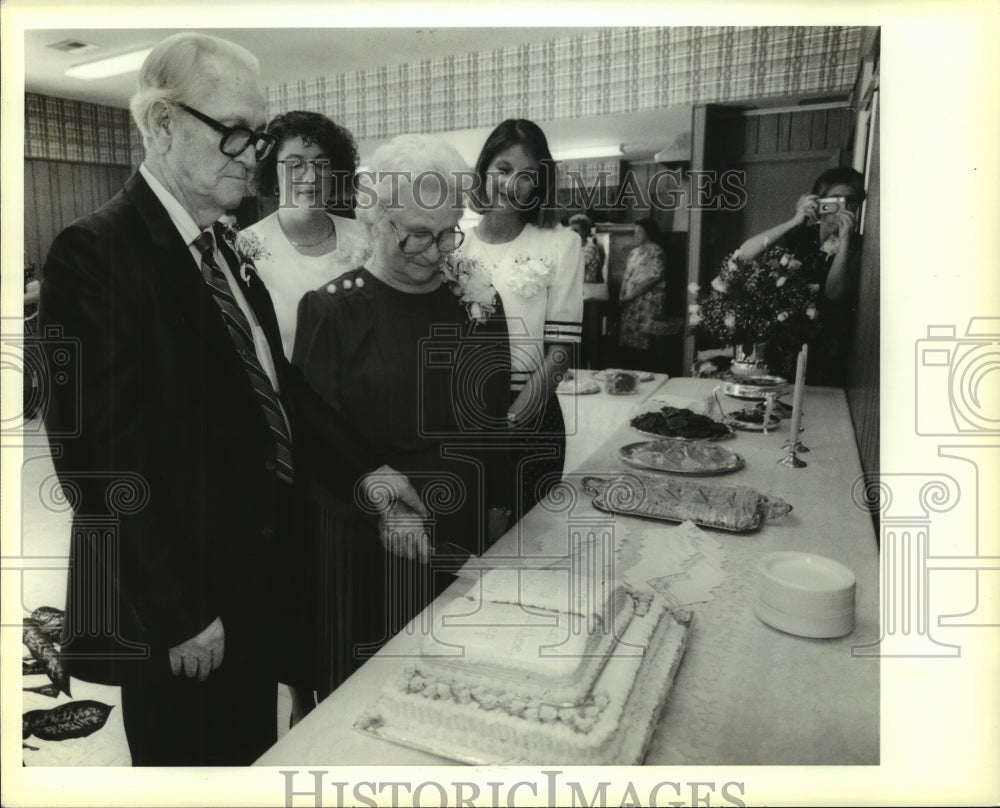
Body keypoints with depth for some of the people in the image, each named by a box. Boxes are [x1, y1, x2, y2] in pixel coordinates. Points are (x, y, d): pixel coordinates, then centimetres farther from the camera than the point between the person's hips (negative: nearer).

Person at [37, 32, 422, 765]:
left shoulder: (226, 253, 8)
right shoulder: (95, 254, -18)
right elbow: (100, 454, -21)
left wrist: (359, 468, 1)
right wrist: (178, 614, -17)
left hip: (255, 583, 8)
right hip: (177, 608, -7)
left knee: (253, 757, 25)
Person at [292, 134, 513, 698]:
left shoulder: (478, 300, 2)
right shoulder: (332, 310, -9)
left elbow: (496, 414, 9)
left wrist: (498, 504, 8)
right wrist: (380, 509, -19)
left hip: (465, 534, 3)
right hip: (365, 542, -3)